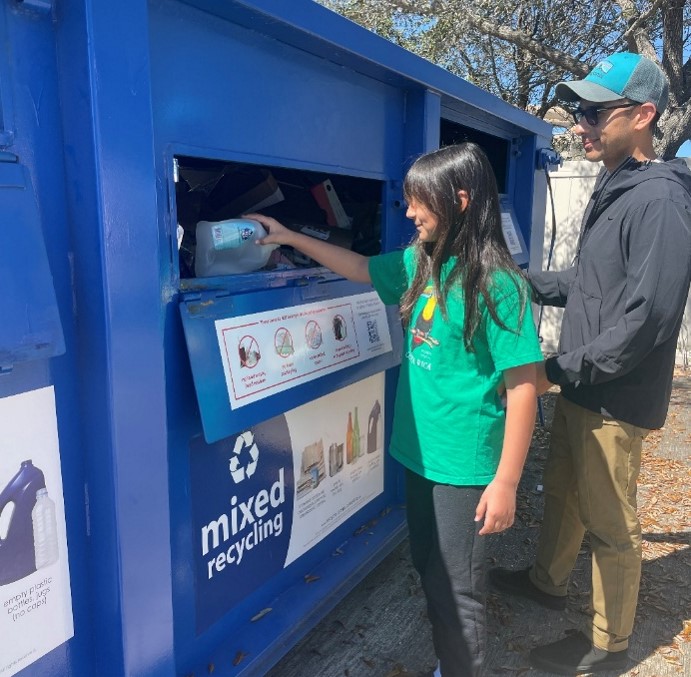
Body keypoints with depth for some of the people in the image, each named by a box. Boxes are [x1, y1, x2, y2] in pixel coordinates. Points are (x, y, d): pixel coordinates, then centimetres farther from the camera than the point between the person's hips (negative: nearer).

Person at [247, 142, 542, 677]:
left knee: (457, 586, 9)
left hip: (465, 463, -7)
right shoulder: (420, 264, 3)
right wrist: (292, 238, 16)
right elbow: (362, 267, 19)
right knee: (428, 570, 22)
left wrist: (506, 482, -17)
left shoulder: (497, 284, -18)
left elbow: (522, 386, -18)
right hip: (418, 449, 8)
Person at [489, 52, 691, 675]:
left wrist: (554, 369, -22)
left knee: (609, 525, 7)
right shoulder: (615, 191, 11)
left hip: (615, 401, -9)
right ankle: (547, 581, 47)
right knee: (561, 491, 24)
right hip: (582, 388, 9)